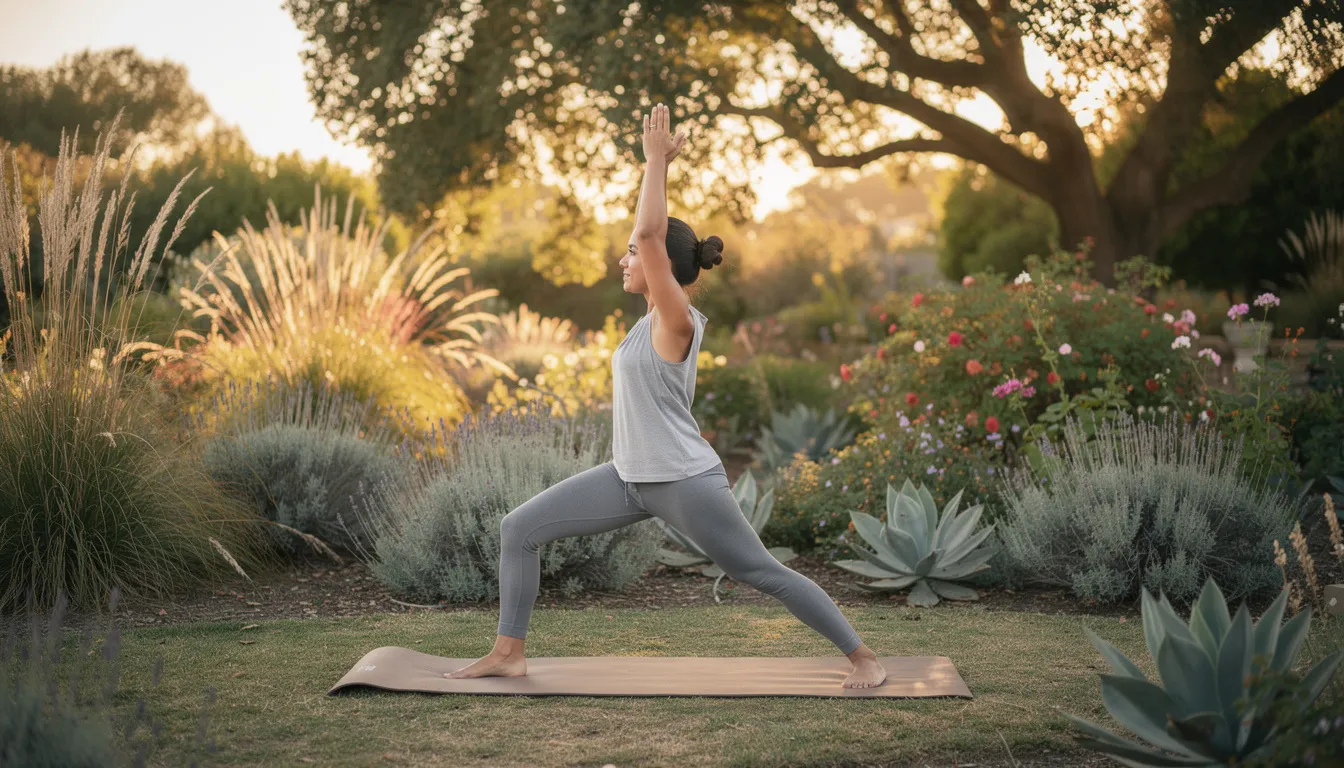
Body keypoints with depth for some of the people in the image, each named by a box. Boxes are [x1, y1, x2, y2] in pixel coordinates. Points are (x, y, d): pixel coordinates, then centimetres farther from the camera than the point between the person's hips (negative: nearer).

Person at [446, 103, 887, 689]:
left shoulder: (676, 321, -17)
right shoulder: (658, 314, 6)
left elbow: (649, 231, -25)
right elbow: (652, 230, 16)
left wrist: (656, 159, -18)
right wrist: (657, 165, 12)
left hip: (685, 483, -9)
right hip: (630, 478, 9)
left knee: (765, 575, 1)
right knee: (518, 530, 2)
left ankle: (862, 657, 15)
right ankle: (508, 654, 8)